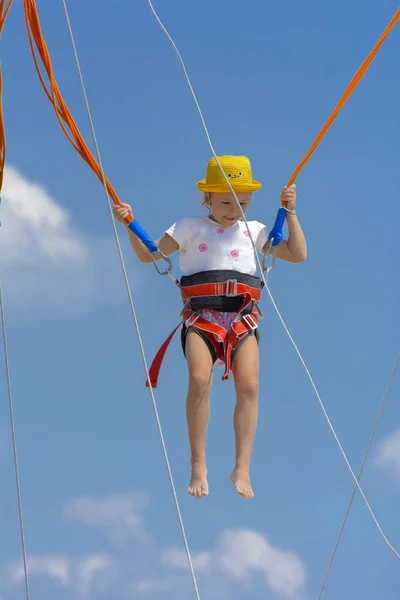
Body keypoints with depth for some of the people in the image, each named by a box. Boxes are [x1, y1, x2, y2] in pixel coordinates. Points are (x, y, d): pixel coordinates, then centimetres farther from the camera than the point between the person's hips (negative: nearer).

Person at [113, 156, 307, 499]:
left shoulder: (253, 232, 19)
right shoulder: (190, 229, 13)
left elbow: (298, 255, 20)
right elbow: (149, 254, 14)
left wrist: (291, 213, 16)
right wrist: (130, 226, -1)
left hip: (243, 318, 2)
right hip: (202, 317, -2)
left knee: (248, 384, -21)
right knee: (200, 380, -26)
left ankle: (242, 468, -14)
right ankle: (198, 466, -17)